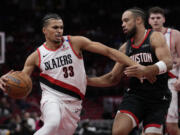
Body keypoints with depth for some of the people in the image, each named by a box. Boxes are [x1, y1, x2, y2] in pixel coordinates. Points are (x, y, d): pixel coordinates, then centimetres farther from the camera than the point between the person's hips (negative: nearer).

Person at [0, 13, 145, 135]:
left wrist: (135, 65, -12)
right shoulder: (36, 56, 0)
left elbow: (108, 51, -5)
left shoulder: (75, 42, -3)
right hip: (51, 98, -3)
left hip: (73, 103, 3)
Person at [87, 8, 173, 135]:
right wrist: (87, 80, 10)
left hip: (158, 99, -4)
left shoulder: (155, 37, -4)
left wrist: (145, 70, -40)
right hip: (134, 95, 4)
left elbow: (168, 63, -22)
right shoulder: (125, 48, 13)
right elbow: (113, 78, 20)